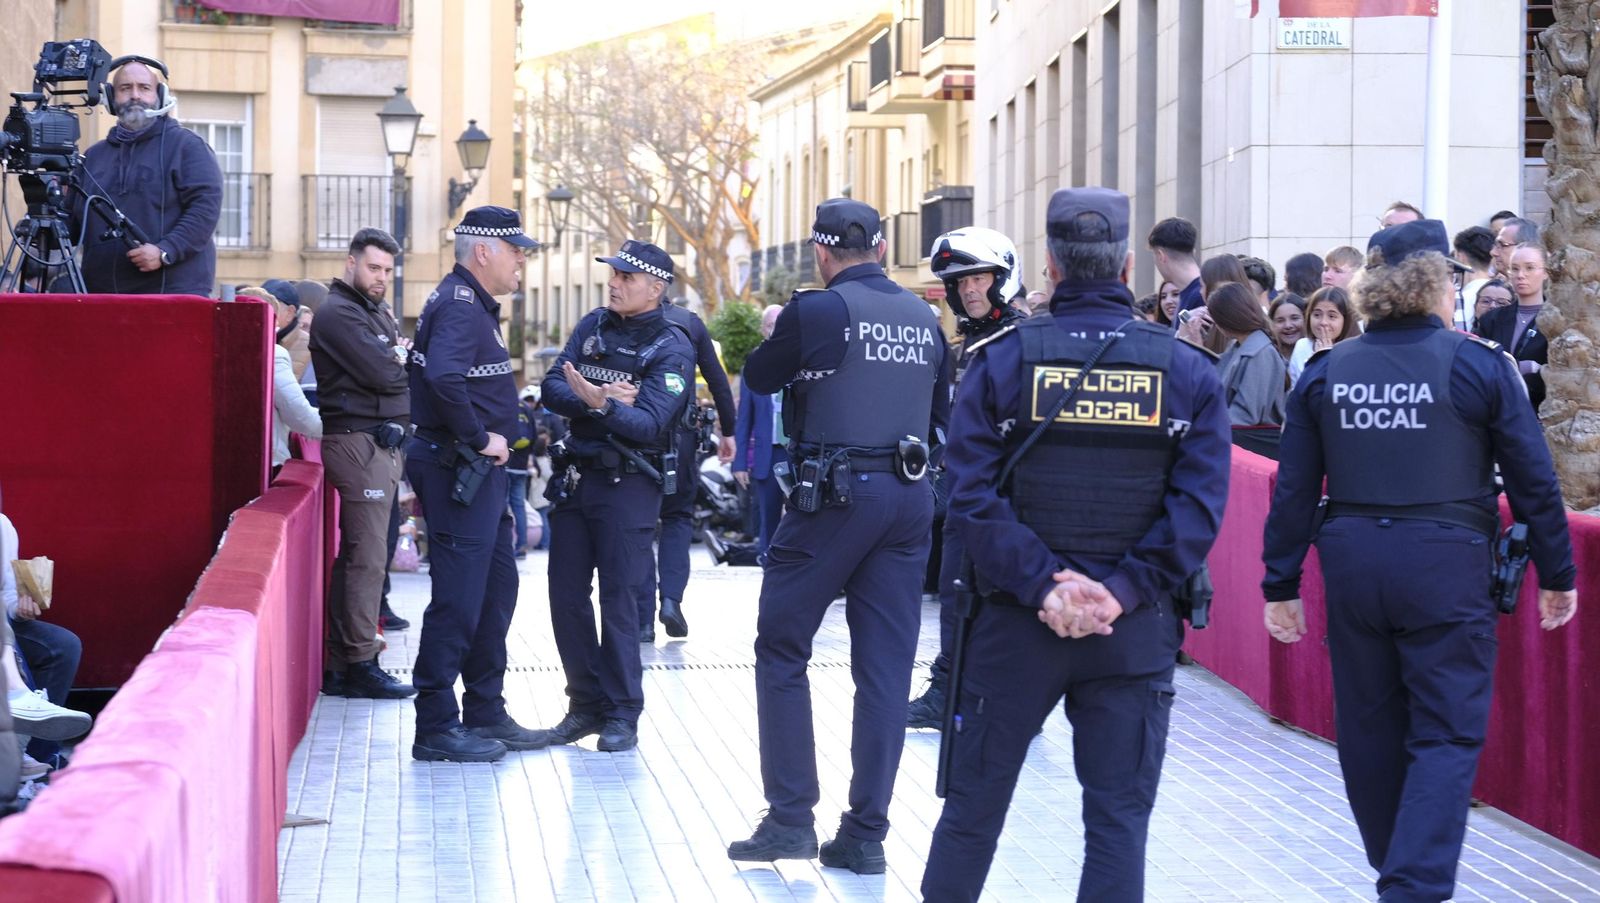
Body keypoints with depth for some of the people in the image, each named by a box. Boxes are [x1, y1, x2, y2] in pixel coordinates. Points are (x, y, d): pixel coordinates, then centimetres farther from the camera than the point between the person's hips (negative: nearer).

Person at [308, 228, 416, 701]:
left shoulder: (378, 314, 22)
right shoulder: (338, 314, -9)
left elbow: (400, 370, 15)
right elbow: (383, 375, -18)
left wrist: (395, 360, -5)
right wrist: (403, 360, 1)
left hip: (383, 444, 10)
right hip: (360, 443, -10)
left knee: (356, 557, 10)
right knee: (367, 558, -10)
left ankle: (342, 662, 14)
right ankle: (360, 664, -7)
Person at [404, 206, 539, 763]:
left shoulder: (473, 305, 18)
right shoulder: (458, 306, -16)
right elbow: (443, 378, -32)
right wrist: (480, 437, -22)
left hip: (478, 471, 11)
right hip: (458, 469, -11)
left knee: (497, 588, 16)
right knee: (458, 600, -7)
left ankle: (486, 715, 24)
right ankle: (437, 728, -2)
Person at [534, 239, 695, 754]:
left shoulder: (672, 348, -8)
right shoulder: (594, 326, 8)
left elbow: (650, 424, -20)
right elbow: (552, 387, -2)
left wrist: (602, 404, -34)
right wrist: (591, 400, -20)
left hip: (629, 484, -6)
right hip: (577, 475, 6)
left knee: (618, 597, -4)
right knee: (566, 594, 6)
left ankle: (622, 715, 6)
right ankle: (586, 705, 18)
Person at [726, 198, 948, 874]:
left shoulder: (816, 311, -8)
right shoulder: (923, 318, 8)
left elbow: (758, 376, 8)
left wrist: (777, 331, 26)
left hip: (834, 494, -5)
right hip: (910, 496, 5)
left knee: (781, 649, 7)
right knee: (885, 667, 6)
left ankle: (790, 818, 4)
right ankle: (865, 833, 8)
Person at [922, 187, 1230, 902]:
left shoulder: (1002, 359, -4)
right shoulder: (1188, 371, -1)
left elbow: (974, 495, -12)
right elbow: (1198, 506, -10)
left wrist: (1043, 584, -13)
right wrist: (1123, 590, -12)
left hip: (1016, 623, 0)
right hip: (1136, 632, 0)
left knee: (973, 806, 12)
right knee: (1119, 819, 7)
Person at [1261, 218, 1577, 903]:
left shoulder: (1325, 372, 3)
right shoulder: (1479, 365, -5)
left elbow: (1294, 489, 4)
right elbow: (1533, 481, -2)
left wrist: (1281, 585, 10)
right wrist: (1557, 576, 8)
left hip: (1352, 562, 4)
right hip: (1446, 567, -4)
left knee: (1369, 725, 16)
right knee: (1447, 732, 0)